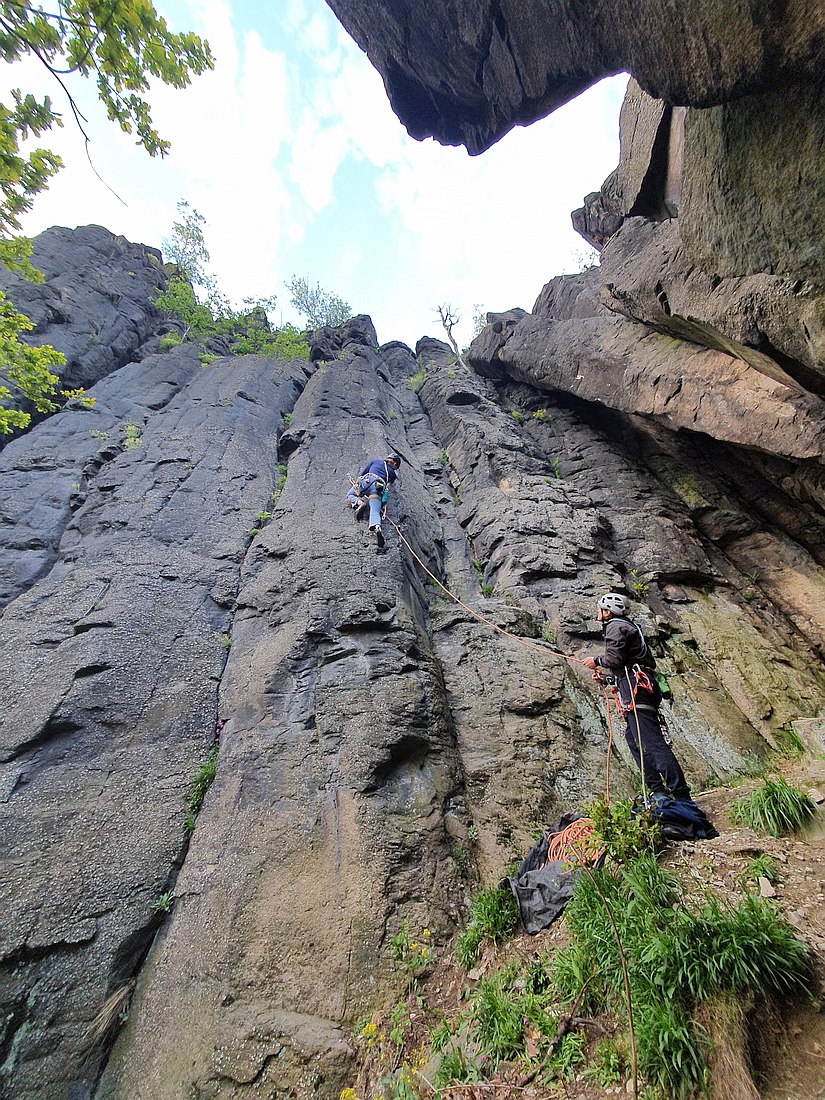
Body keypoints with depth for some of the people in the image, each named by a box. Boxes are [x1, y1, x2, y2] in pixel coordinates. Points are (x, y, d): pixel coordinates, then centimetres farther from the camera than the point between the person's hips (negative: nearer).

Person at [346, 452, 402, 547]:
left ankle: (359, 503, -11)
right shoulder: (393, 473, 30)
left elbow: (362, 473, 30)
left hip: (367, 481, 0)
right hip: (379, 488, 0)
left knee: (349, 496, 23)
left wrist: (356, 483, 43)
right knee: (375, 512, -15)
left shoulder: (375, 461, 29)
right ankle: (377, 528, -48)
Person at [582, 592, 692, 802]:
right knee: (633, 736, 13)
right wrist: (604, 675, 25)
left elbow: (614, 658, -17)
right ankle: (657, 789, 12)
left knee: (651, 740, -14)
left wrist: (596, 661, 1)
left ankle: (681, 795, -16)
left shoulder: (615, 626, -3)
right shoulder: (627, 626, 28)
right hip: (642, 684, 11)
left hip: (635, 684, -11)